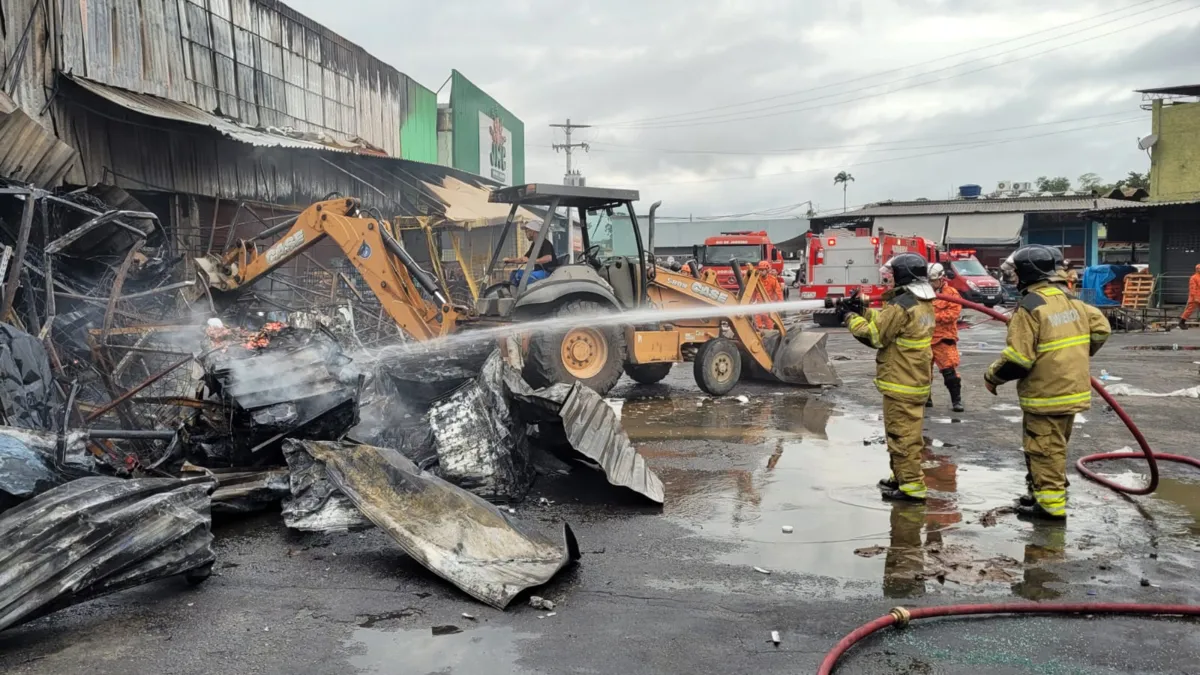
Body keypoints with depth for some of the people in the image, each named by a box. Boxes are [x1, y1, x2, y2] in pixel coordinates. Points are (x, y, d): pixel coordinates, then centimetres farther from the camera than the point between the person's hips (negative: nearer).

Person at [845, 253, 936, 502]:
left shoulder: (901, 305, -20)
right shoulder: (924, 303, 10)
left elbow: (874, 335, -15)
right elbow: (887, 321, 16)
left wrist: (853, 319, -1)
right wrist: (865, 309, 10)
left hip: (900, 384, -10)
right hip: (917, 380, 10)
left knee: (902, 434, -3)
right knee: (908, 432, 19)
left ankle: (911, 486, 1)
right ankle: (901, 476, 31)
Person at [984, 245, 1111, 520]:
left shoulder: (1029, 307, -19)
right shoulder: (1072, 300, 6)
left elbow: (1018, 358, -22)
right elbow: (1101, 327, 16)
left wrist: (992, 376, -7)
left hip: (1046, 393, -9)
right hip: (1073, 388, 9)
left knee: (1044, 448, 0)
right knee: (1055, 445, 20)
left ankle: (1051, 503, 5)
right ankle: (1045, 491, 32)